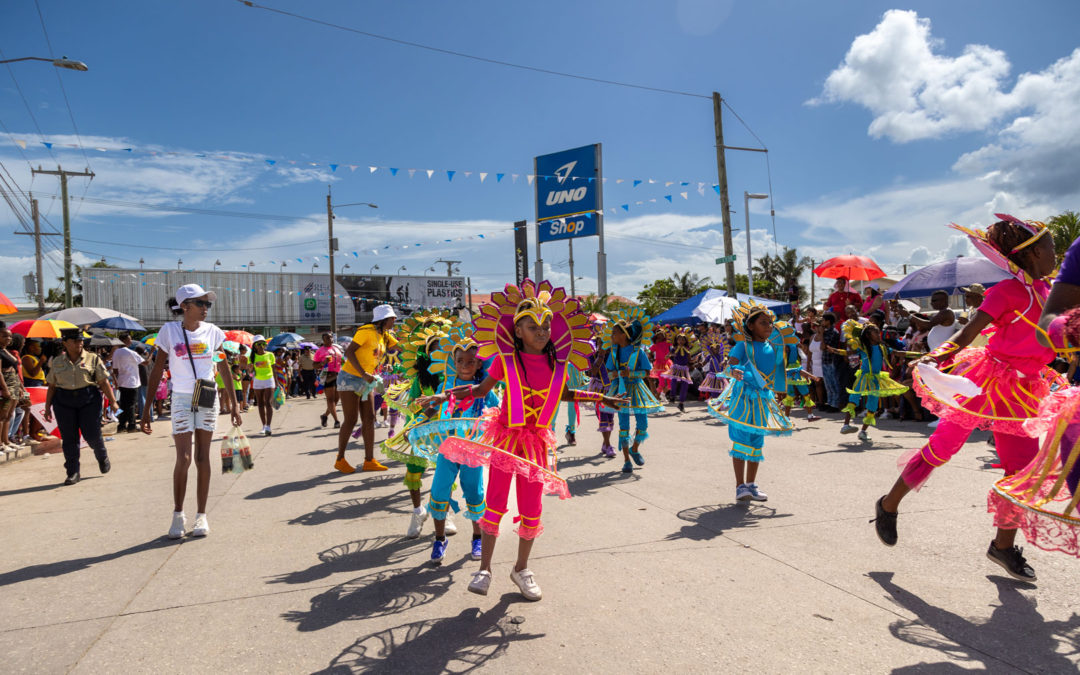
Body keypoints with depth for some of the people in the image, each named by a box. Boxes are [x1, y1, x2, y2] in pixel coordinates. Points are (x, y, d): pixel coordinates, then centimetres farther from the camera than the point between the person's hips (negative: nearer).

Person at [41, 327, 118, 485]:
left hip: (89, 400, -2)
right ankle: (73, 473, 11)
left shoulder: (93, 358, 3)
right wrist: (47, 407, 12)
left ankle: (103, 458, 27)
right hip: (63, 402, 2)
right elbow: (51, 386, 14)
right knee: (69, 438, 2)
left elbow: (104, 382, 1)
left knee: (92, 434, -4)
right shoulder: (57, 362, 10)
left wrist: (112, 401, -3)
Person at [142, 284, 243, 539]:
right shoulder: (169, 331, -4)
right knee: (183, 458, -5)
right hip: (181, 400, -1)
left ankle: (201, 515, 14)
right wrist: (146, 409, -4)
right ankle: (178, 515, 13)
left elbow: (224, 368, 7)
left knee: (203, 458, 5)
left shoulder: (212, 331, 1)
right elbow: (157, 371, -1)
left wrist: (234, 403, 5)